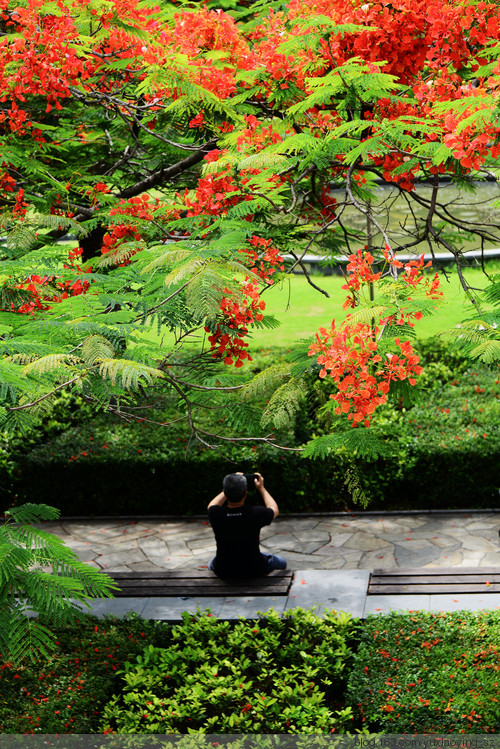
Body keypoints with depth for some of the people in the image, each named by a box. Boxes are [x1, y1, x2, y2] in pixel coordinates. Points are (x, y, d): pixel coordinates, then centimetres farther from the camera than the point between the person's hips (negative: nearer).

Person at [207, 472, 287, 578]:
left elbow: (212, 505, 7)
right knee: (282, 562, 28)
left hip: (223, 572, 2)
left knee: (211, 563, 39)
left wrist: (229, 489, 8)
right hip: (254, 571, -2)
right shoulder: (256, 514, -28)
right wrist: (261, 488, 8)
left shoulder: (215, 515, -23)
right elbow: (274, 510, 0)